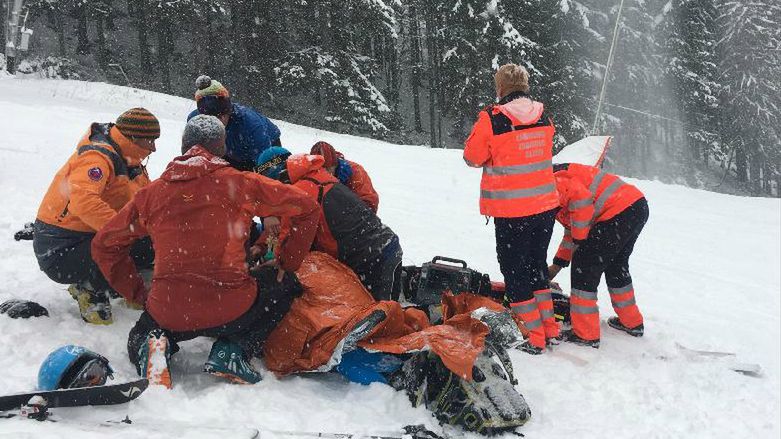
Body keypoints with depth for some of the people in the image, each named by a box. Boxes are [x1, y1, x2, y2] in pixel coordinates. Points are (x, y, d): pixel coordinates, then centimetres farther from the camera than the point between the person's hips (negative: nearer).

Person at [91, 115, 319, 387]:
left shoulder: (151, 193, 10)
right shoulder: (239, 182, 2)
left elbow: (104, 245, 16)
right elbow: (305, 208, 1)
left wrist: (137, 293, 22)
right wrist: (287, 263, 13)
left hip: (167, 314, 3)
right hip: (231, 311, -3)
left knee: (141, 335, 37)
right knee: (285, 285, 25)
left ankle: (152, 347, -1)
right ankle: (234, 350, 5)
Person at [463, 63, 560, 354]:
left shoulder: (492, 119, -15)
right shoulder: (544, 118, 2)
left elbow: (473, 157, -6)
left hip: (512, 212, -6)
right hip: (546, 206, 6)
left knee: (515, 270, 8)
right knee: (537, 264, 22)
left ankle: (535, 337, 11)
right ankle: (550, 328, 27)